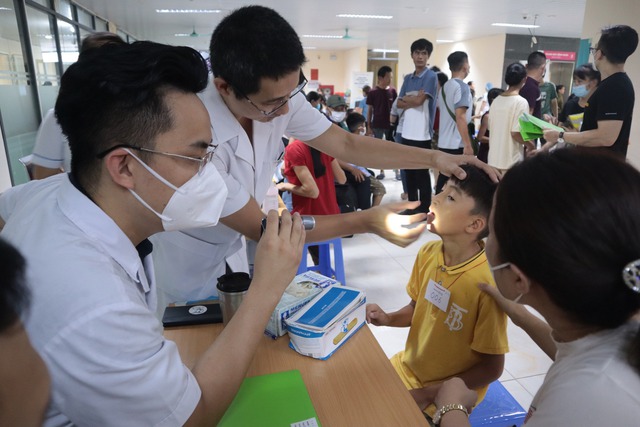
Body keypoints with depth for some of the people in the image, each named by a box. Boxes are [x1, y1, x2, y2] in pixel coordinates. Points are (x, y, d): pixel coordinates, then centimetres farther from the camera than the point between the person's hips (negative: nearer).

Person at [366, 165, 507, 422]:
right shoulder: (428, 253, -11)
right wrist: (387, 319, -12)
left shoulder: (488, 283, -28)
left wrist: (428, 394, -16)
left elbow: (491, 368, -17)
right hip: (408, 368, 5)